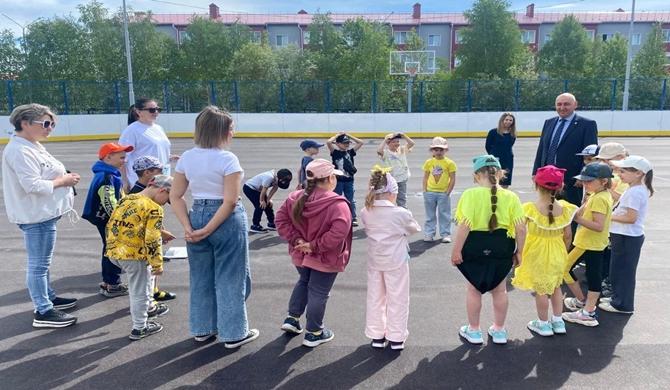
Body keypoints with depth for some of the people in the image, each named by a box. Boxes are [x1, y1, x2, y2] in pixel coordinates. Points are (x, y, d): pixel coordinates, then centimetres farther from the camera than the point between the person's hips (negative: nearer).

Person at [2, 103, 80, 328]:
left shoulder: (32, 145, 14)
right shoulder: (20, 150, -19)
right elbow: (33, 185, -25)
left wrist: (64, 177, 5)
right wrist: (64, 180, -16)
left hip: (44, 213, 11)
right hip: (36, 216, -11)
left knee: (42, 262, 21)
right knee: (38, 264, -3)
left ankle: (48, 297, 35)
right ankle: (43, 313, 5)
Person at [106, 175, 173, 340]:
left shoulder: (126, 199, 10)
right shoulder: (154, 209, -13)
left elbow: (110, 226, 16)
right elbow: (152, 240, -18)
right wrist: (157, 264, -10)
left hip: (114, 252, 8)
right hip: (134, 255, -8)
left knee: (145, 274, 29)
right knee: (139, 291, 7)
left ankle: (148, 307, 44)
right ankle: (139, 328, 20)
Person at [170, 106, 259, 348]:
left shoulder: (186, 158, 3)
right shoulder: (227, 159, -15)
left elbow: (175, 196, 2)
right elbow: (230, 202, -20)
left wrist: (188, 227, -4)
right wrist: (208, 230, -14)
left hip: (197, 215, 6)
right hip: (227, 221, -6)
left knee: (201, 276, 19)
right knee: (229, 278, 8)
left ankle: (202, 329, 33)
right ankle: (233, 334, 20)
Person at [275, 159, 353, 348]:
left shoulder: (295, 198, -4)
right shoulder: (337, 204, -22)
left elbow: (281, 220, -3)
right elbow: (339, 231, -32)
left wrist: (296, 240, -8)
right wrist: (316, 245, -24)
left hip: (301, 255, 6)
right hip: (325, 259, -6)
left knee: (304, 282, 30)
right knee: (318, 293, 8)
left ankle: (292, 318, 33)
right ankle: (314, 333, 22)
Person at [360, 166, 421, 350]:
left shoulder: (366, 213, -10)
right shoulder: (401, 213, -18)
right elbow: (414, 228, 0)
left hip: (375, 261, 4)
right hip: (396, 261, -3)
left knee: (375, 298, 16)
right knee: (397, 299, 11)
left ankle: (377, 336, 26)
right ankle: (396, 338, 20)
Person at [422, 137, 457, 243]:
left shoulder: (449, 163, -5)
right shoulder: (429, 162, 2)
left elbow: (453, 179, -4)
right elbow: (425, 177, 7)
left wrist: (448, 192, -9)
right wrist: (425, 191, 0)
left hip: (443, 193, -2)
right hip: (430, 192, 2)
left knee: (444, 215, 6)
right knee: (430, 215, 10)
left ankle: (445, 234, 16)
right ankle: (429, 234, 19)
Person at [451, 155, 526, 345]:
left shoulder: (471, 194, -14)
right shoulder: (511, 197, -5)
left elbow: (464, 225, -20)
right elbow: (521, 228, -7)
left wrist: (456, 250, -13)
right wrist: (518, 251, 6)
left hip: (475, 246, -2)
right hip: (502, 246, 3)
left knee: (473, 289, 17)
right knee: (499, 289, 21)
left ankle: (473, 331, 30)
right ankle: (499, 330, 35)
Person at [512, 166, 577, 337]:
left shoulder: (530, 209, -20)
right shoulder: (563, 208, -9)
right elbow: (568, 236, -1)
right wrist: (563, 253, 14)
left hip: (536, 255, -4)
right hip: (557, 255, 4)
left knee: (541, 289, 10)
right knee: (556, 286, 22)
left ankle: (543, 324, 23)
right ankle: (558, 321, 32)